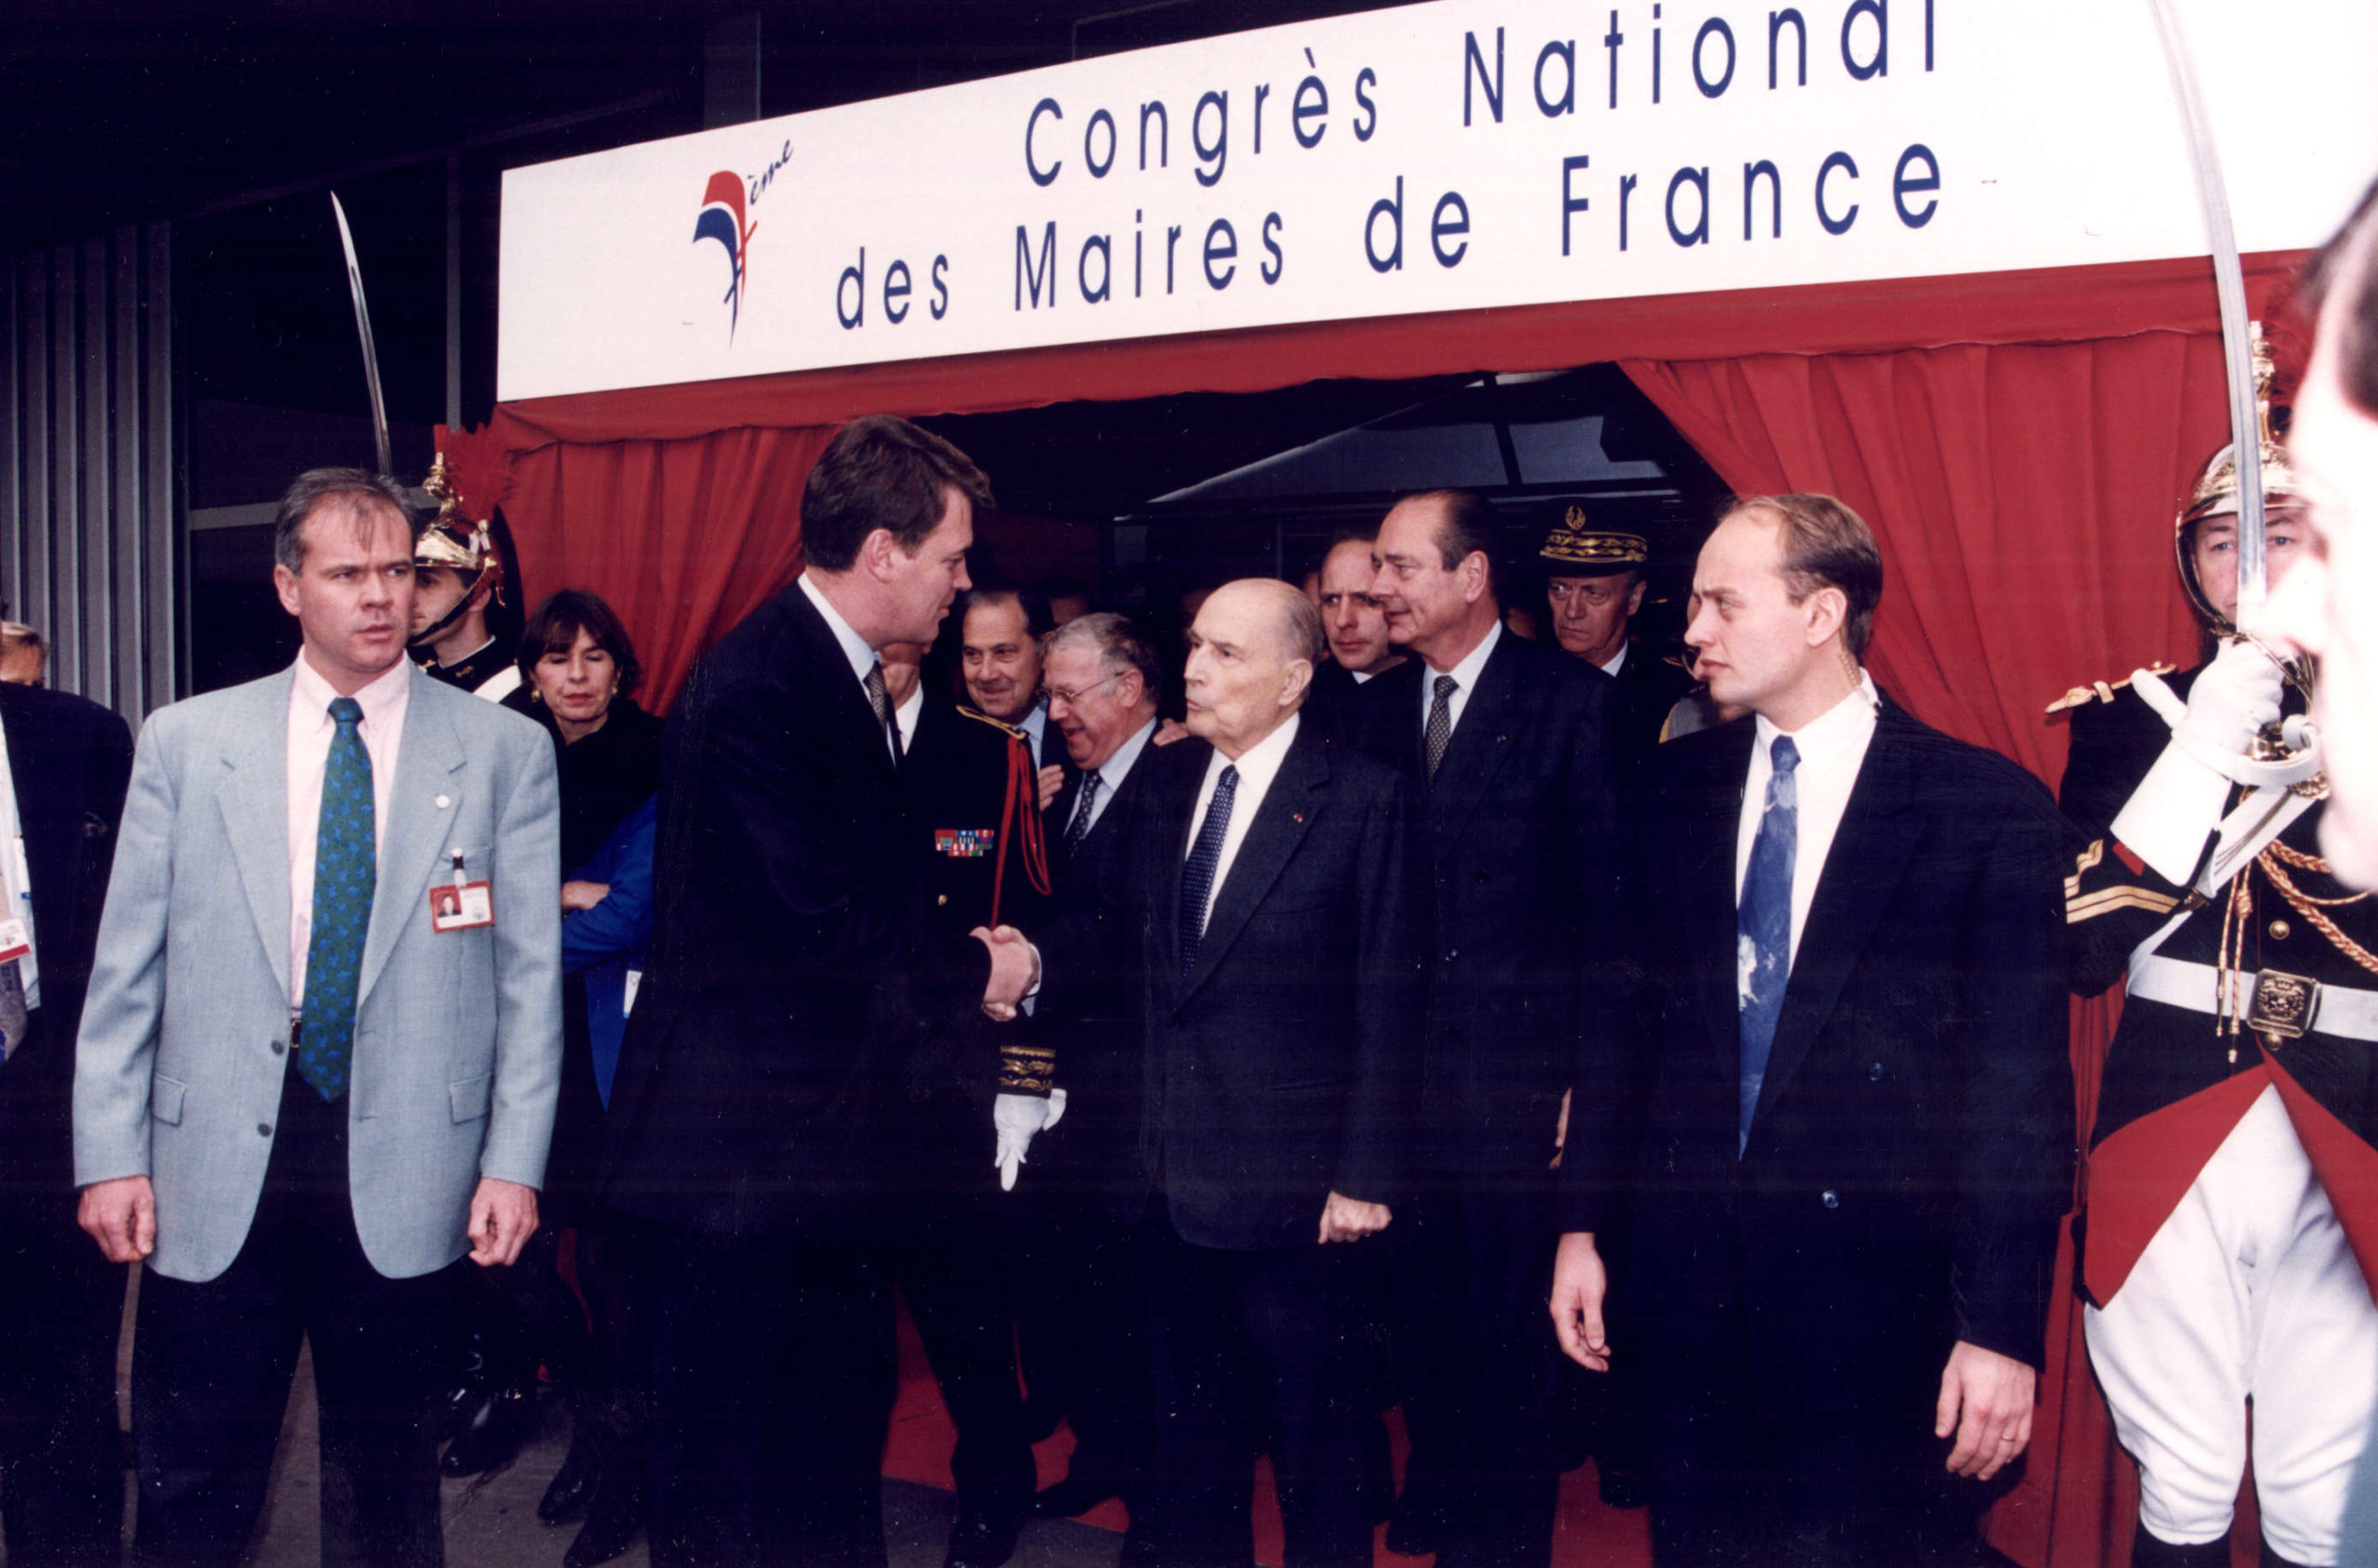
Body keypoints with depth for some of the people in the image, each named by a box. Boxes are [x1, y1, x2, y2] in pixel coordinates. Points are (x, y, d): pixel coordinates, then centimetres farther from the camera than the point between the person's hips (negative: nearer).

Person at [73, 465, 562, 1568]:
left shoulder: (502, 750, 1)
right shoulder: (184, 742, 4)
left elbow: (531, 972, 1)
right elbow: (125, 968, 5)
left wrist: (514, 1162, -4)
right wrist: (111, 1154, 0)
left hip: (405, 1174, 0)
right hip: (215, 1167, 1)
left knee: (384, 1474, 13)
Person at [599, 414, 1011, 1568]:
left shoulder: (850, 676, 10)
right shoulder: (755, 687, -21)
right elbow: (819, 928, -25)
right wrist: (971, 975, -11)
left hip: (821, 1127, 10)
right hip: (734, 1137, -10)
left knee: (843, 1404, 20)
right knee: (720, 1444, 5)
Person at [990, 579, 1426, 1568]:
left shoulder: (1363, 798, -10)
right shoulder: (1161, 779, 7)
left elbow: (1389, 1003, -12)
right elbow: (1123, 925, 12)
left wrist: (1366, 1175, -14)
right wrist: (1038, 956, -9)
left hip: (1289, 1183, -5)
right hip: (1174, 1171, 6)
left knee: (1315, 1427, 11)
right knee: (1188, 1420, 19)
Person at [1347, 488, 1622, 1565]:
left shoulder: (1571, 699, -6)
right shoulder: (1377, 709, 9)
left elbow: (1607, 895, -8)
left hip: (1516, 1068, -5)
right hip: (1399, 1065, 5)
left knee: (1511, 1322, 3)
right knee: (1419, 1309, 14)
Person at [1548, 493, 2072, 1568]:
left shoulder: (1989, 810, -7)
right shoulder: (1672, 789, 7)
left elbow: (2024, 1088, -8)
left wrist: (2001, 1326, -11)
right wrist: (1582, 1226, 7)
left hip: (1875, 1289, -4)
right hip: (1687, 1272, 4)